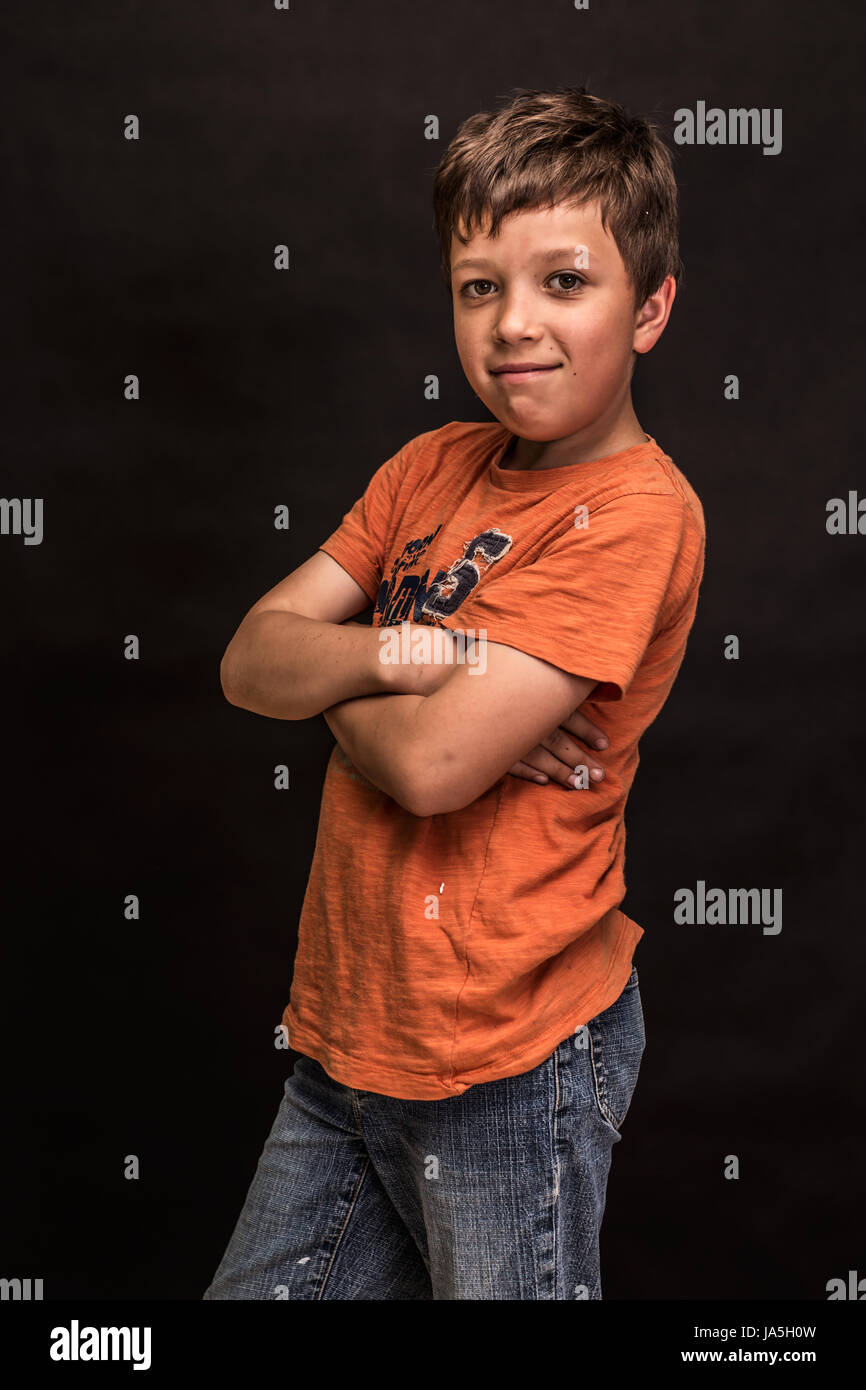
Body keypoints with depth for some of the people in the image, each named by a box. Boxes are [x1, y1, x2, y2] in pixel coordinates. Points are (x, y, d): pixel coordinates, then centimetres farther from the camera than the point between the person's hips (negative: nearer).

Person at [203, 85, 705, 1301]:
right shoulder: (435, 465, 6)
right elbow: (250, 661, 0)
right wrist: (400, 655, -18)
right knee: (259, 1288, 20)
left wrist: (330, 673, -5)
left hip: (506, 1063, -7)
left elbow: (434, 765, -24)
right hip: (346, 1032, 7)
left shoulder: (635, 513, -17)